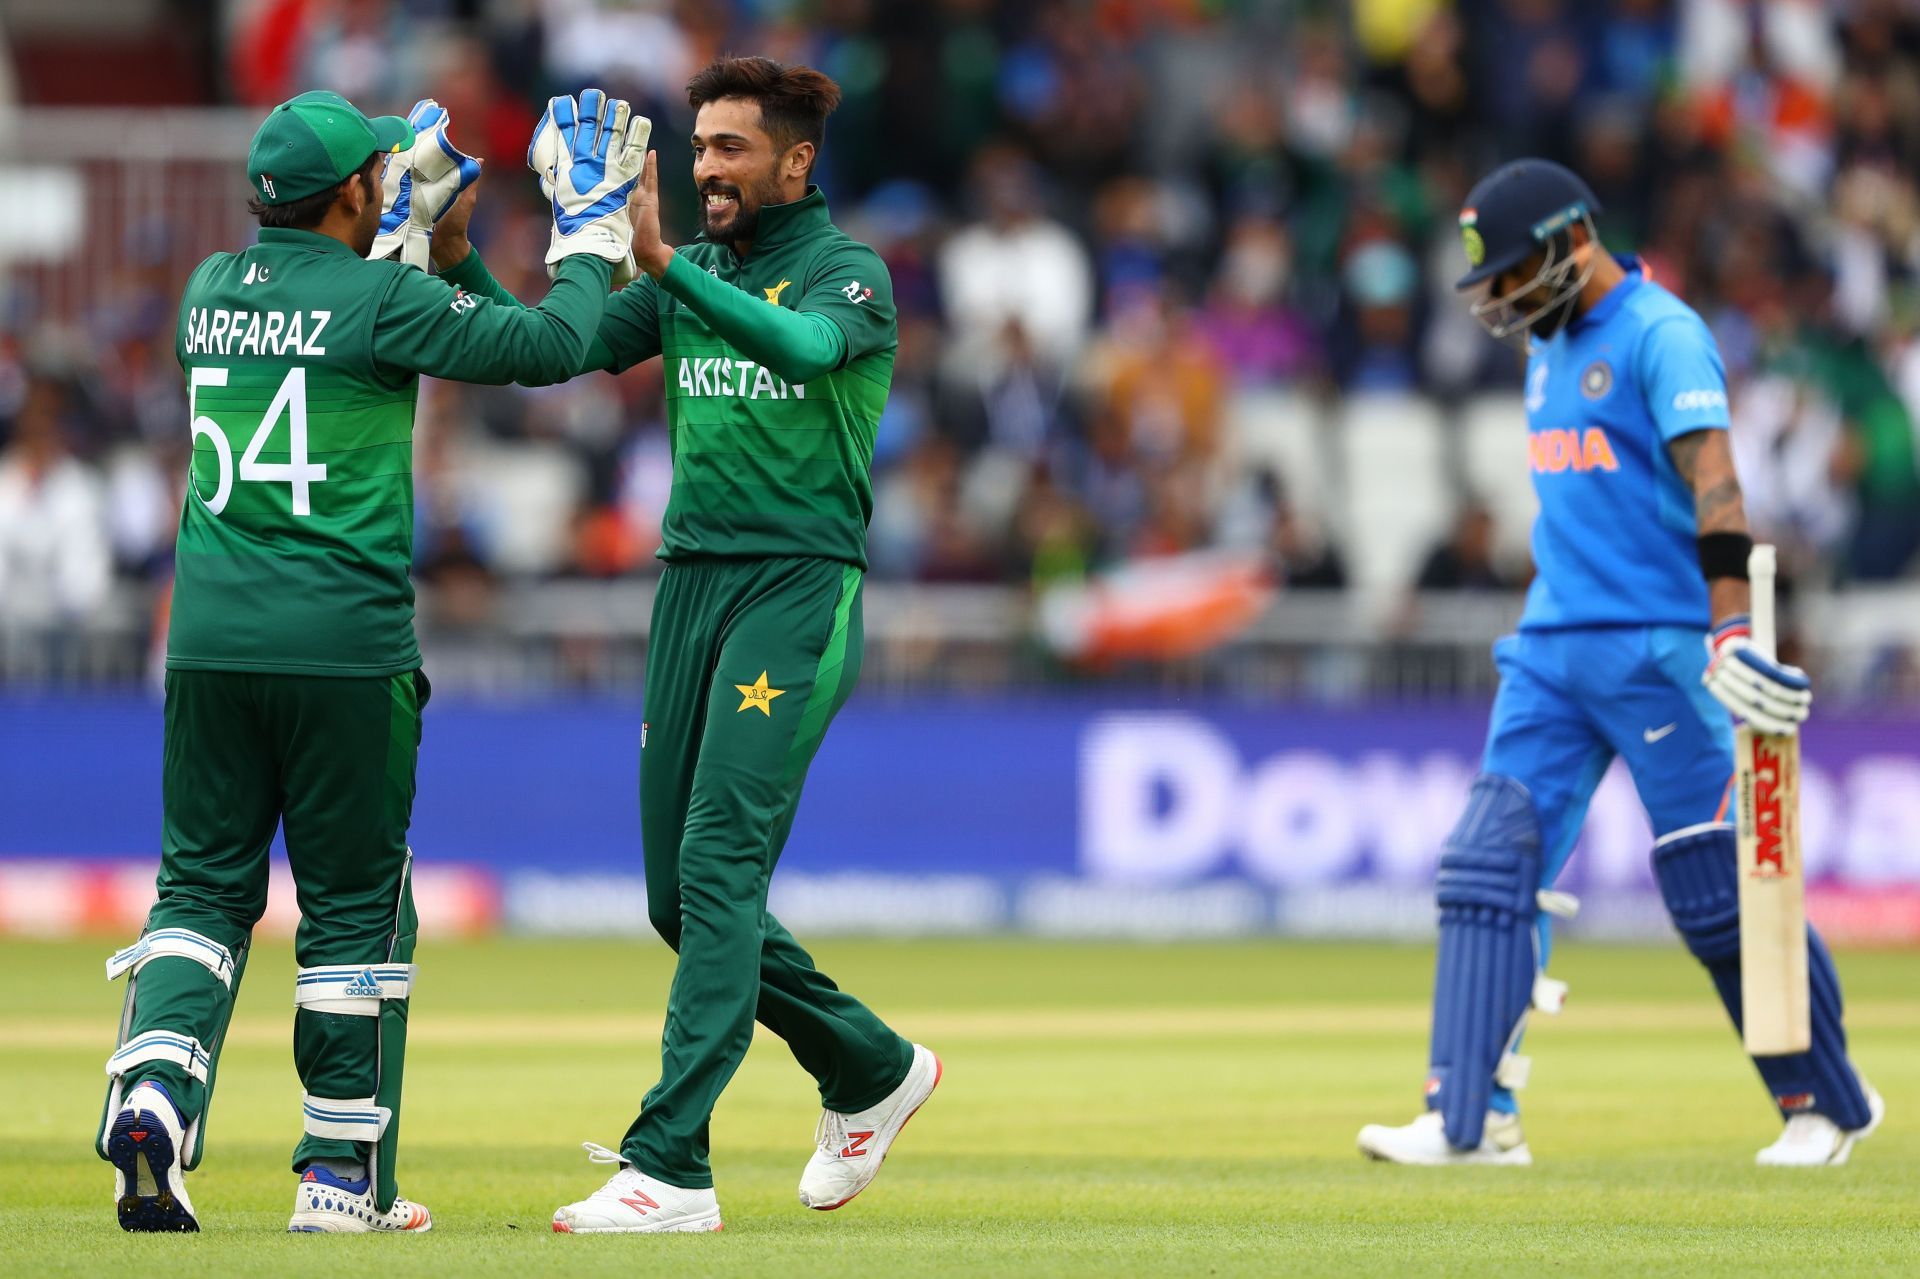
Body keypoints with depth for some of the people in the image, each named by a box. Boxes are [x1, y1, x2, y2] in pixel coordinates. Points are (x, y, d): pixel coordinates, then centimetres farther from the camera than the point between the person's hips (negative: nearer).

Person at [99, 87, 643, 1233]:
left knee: (205, 884, 10)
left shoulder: (214, 289, 9)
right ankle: (344, 1175, 9)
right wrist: (594, 229, 10)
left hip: (209, 637, 5)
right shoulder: (380, 297, -9)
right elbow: (550, 344, -4)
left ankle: (153, 1091, -14)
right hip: (344, 646, -5)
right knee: (355, 904, 6)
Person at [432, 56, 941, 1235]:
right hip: (690, 582, 7)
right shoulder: (690, 279, 15)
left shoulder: (849, 274, -5)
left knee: (719, 868, -16)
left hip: (799, 588, -7)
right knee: (681, 896, 8)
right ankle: (872, 1070, 28)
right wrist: (460, 264, -10)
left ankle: (670, 1168, -21)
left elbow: (804, 346, -27)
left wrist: (665, 265, -38)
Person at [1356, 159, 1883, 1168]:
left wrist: (1730, 629, -33)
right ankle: (1470, 1119, -6)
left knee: (1716, 891, -4)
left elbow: (1711, 483, -23)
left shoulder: (1661, 336, -11)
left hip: (1657, 651, -8)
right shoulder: (1548, 346, 16)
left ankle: (1827, 1103, 11)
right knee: (1488, 869, -4)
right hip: (1551, 649, 8)